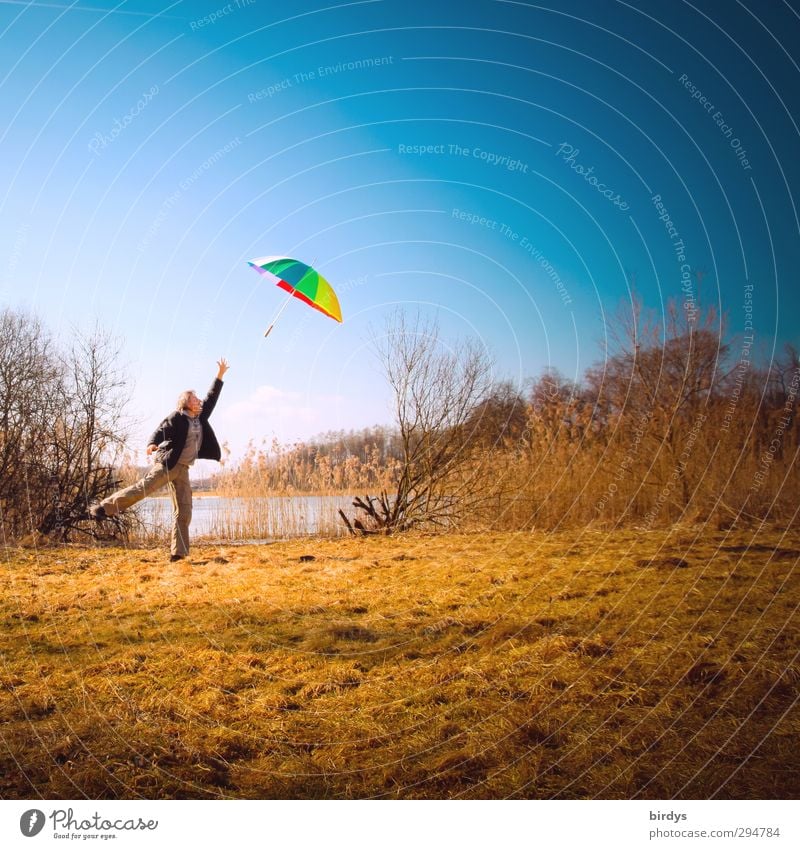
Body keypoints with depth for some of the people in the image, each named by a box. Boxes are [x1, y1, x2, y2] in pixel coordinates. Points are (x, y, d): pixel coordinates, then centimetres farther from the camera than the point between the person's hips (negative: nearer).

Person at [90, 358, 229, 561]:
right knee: (143, 487, -20)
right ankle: (103, 508, -12)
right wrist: (152, 444, -32)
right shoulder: (177, 417, -4)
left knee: (184, 511, 0)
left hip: (183, 468, 6)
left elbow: (212, 398, 22)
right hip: (167, 463, -6)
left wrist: (220, 375, 22)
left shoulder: (200, 418, 15)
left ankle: (178, 552, 0)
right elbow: (160, 431, -12)